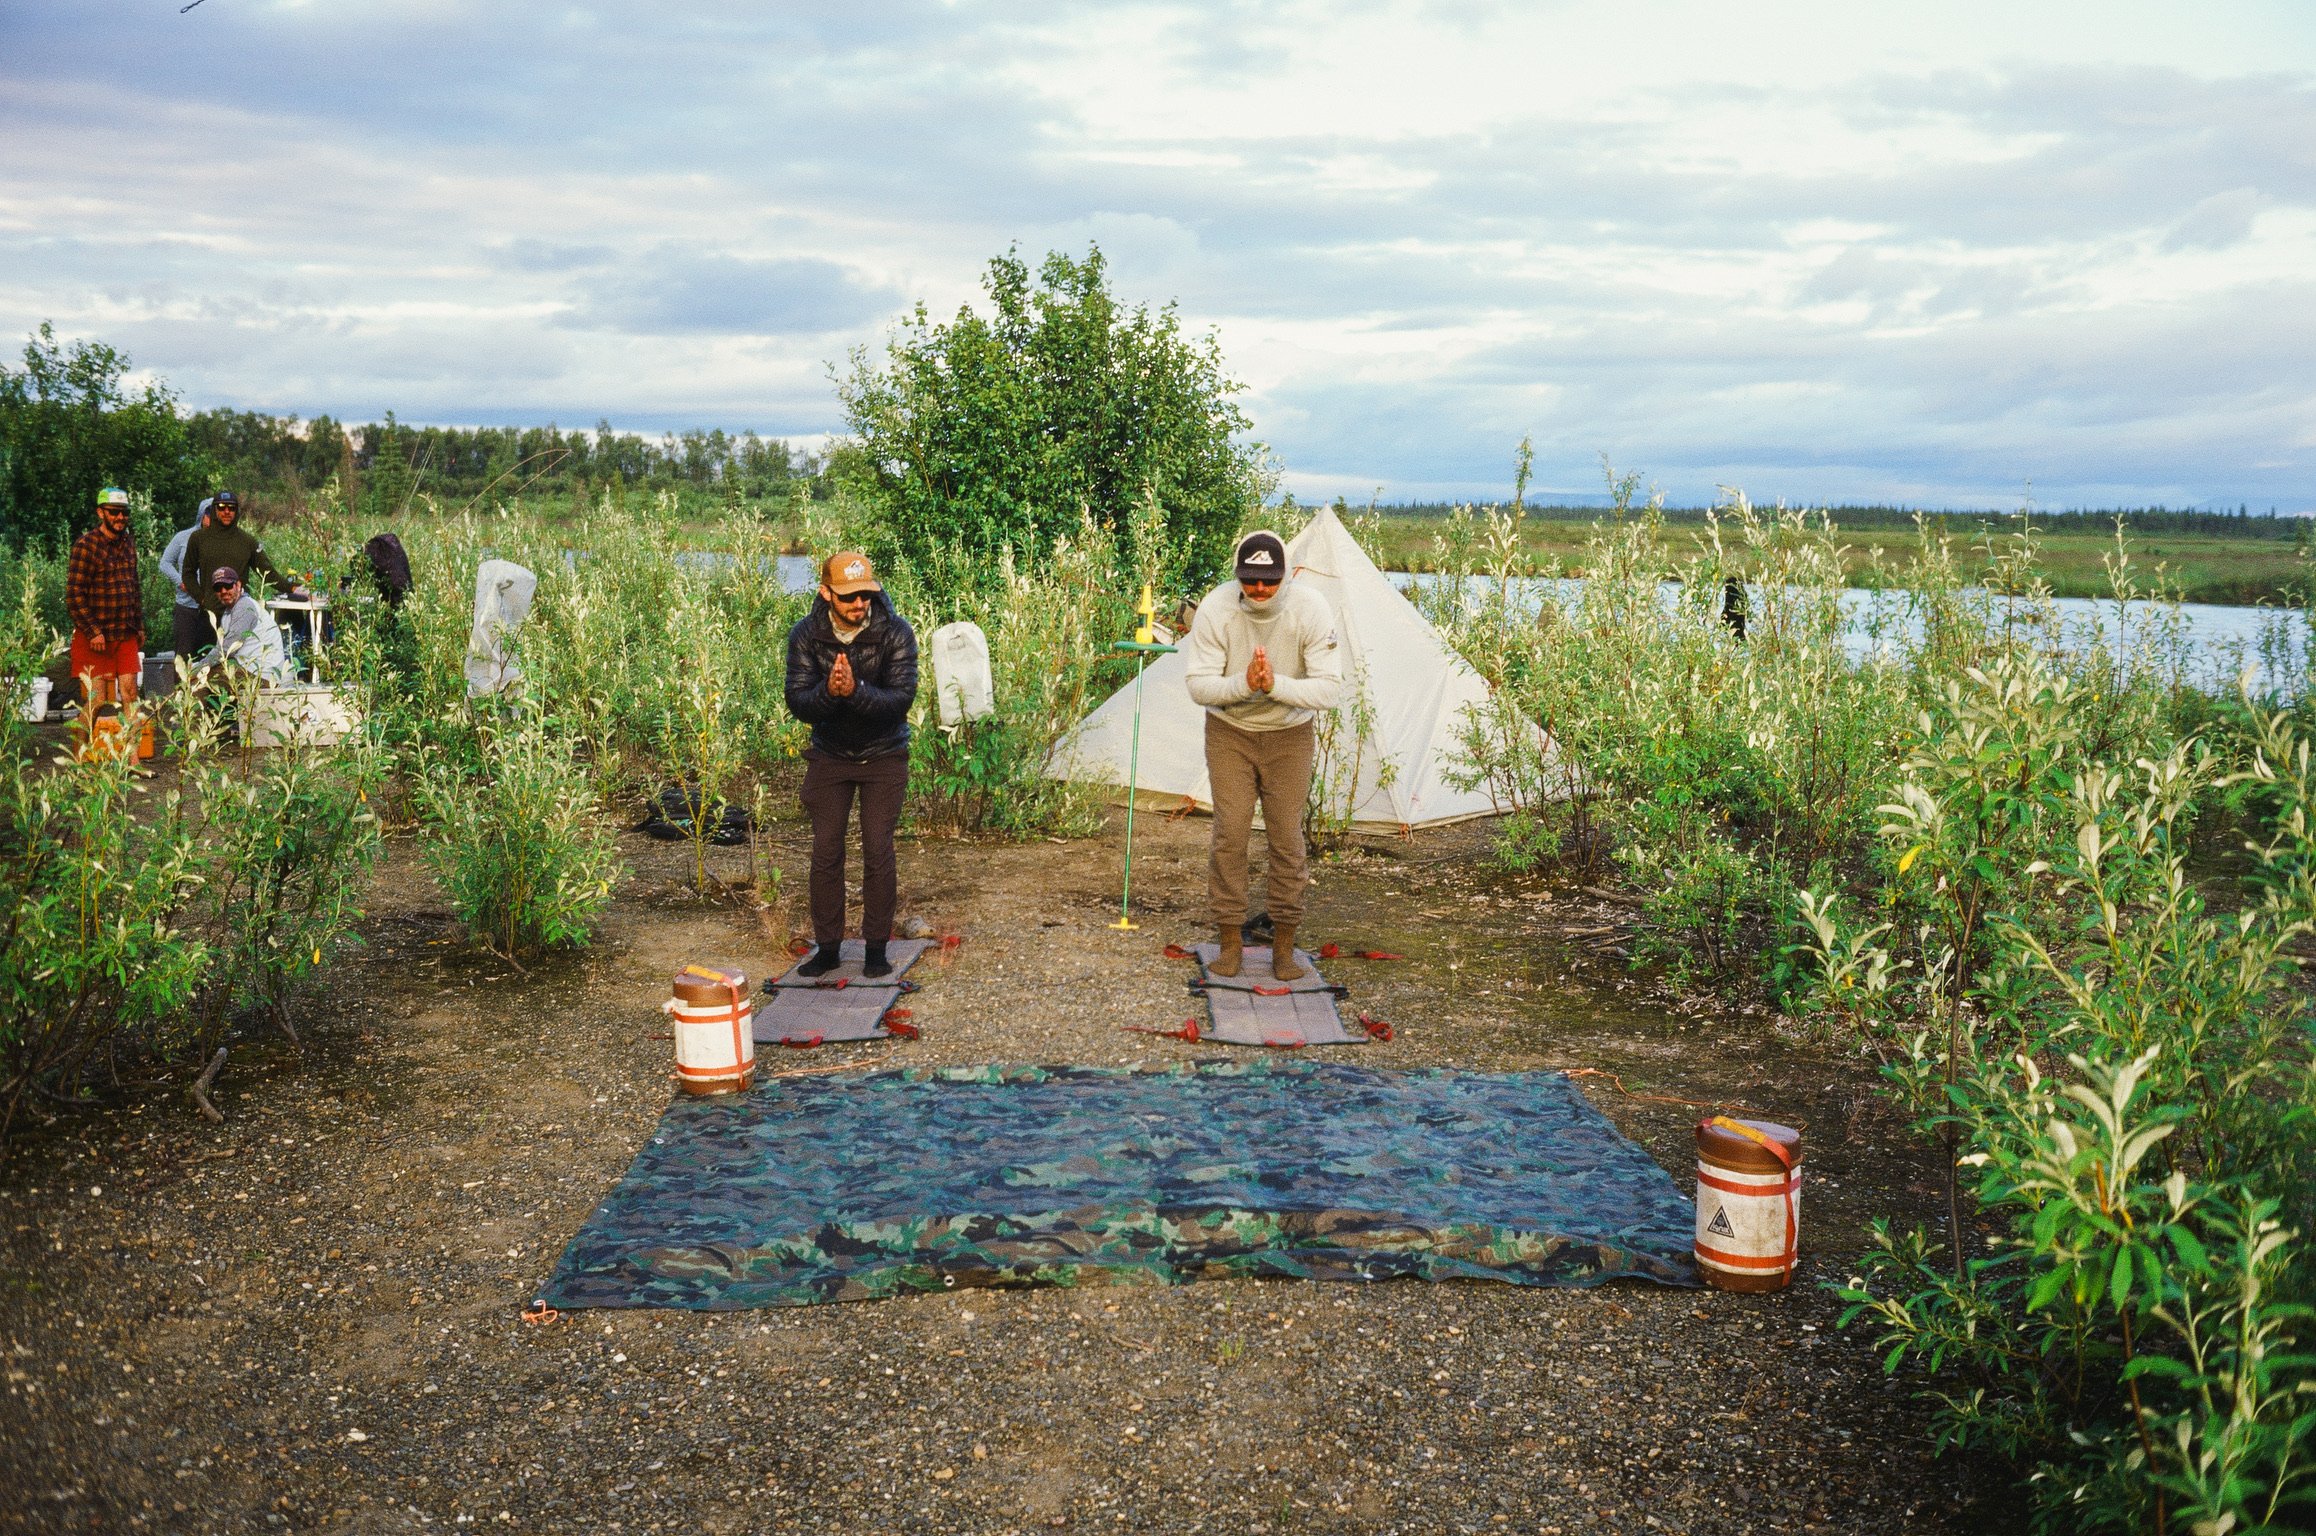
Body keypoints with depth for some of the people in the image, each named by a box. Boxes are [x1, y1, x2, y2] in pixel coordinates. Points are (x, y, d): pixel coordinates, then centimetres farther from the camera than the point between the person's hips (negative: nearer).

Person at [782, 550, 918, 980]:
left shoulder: (896, 633, -17)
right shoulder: (805, 635, -12)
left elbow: (902, 698, -24)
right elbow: (797, 702, -17)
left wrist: (856, 691, -41)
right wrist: (829, 692, -39)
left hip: (883, 756, -2)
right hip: (829, 755, 2)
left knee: (878, 851, -3)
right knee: (826, 851, 1)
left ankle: (877, 947, 10)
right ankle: (827, 947, 13)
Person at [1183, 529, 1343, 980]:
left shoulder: (1311, 609, -23)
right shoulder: (1215, 609, -21)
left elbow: (1329, 688, -22)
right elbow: (1198, 684, -17)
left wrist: (1276, 685, -37)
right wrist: (1244, 684, -36)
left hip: (1290, 735, 0)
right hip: (1229, 733, 0)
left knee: (1287, 838, 0)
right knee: (1230, 834, -5)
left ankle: (1284, 946, 12)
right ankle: (1230, 942, 8)